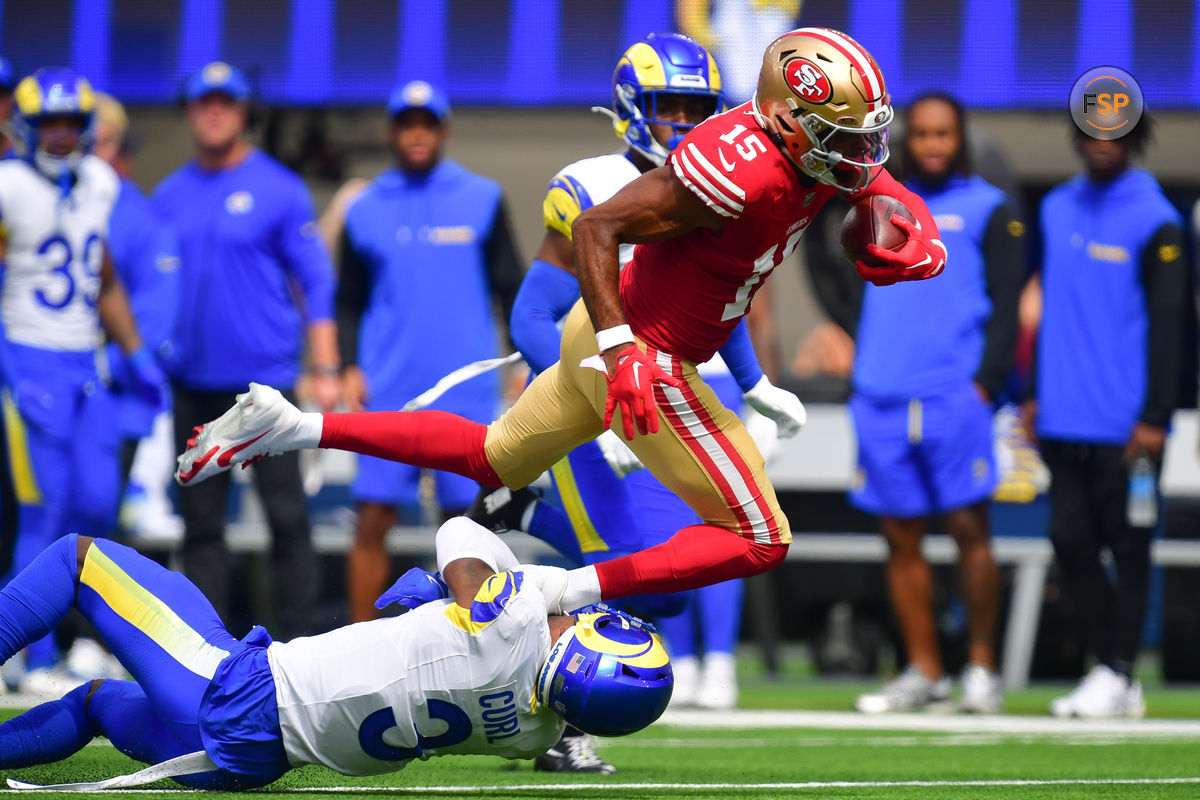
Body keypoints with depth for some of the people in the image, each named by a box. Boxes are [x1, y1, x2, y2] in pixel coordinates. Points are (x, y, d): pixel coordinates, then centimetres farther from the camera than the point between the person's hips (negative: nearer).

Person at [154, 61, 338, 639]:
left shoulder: (279, 190, -2)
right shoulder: (170, 196, 10)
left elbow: (315, 282, -2)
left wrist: (325, 369, -8)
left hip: (265, 378, -4)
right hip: (193, 384, 4)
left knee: (286, 515, -5)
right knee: (200, 521, 7)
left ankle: (298, 640, 0)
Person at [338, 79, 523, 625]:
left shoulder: (482, 200, 6)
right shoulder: (366, 211, 9)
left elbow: (510, 286, 8)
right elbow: (350, 301, 13)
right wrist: (350, 366, 0)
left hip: (466, 394, -1)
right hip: (388, 395, 1)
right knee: (372, 522, -3)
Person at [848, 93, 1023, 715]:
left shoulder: (989, 211, 4)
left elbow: (1006, 307, -2)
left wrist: (986, 380, -13)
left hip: (955, 398, -4)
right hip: (882, 399, 5)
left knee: (968, 528, -5)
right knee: (901, 537, 5)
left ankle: (982, 665, 5)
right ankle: (923, 671, 12)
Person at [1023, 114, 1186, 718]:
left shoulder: (1155, 222, -6)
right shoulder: (1057, 210, 13)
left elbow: (1168, 325, -9)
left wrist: (1155, 418, -13)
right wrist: (1034, 393, 16)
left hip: (1126, 425, -6)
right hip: (1063, 419, 6)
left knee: (1126, 548, 1)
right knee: (1070, 542, 5)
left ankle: (1119, 675, 6)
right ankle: (1105, 666, 14)